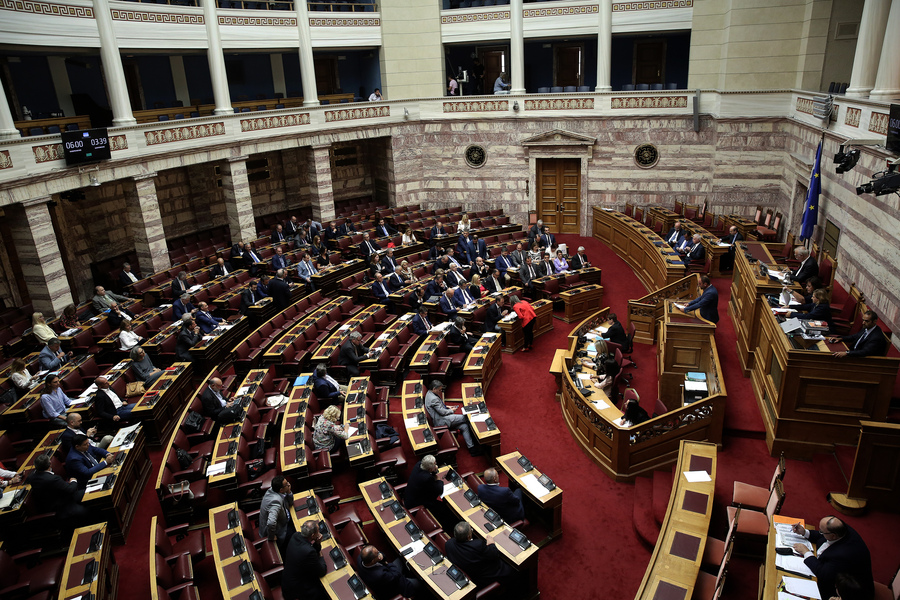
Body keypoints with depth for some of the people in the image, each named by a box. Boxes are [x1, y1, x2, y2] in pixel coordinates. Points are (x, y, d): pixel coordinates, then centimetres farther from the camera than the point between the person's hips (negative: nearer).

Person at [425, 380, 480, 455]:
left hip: (441, 418, 10)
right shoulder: (433, 399, -24)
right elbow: (442, 412, -20)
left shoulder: (430, 393, 9)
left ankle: (471, 448, 0)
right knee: (465, 418, -10)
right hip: (441, 421, -10)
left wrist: (446, 406, 12)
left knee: (464, 426, -1)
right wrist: (451, 410, -4)